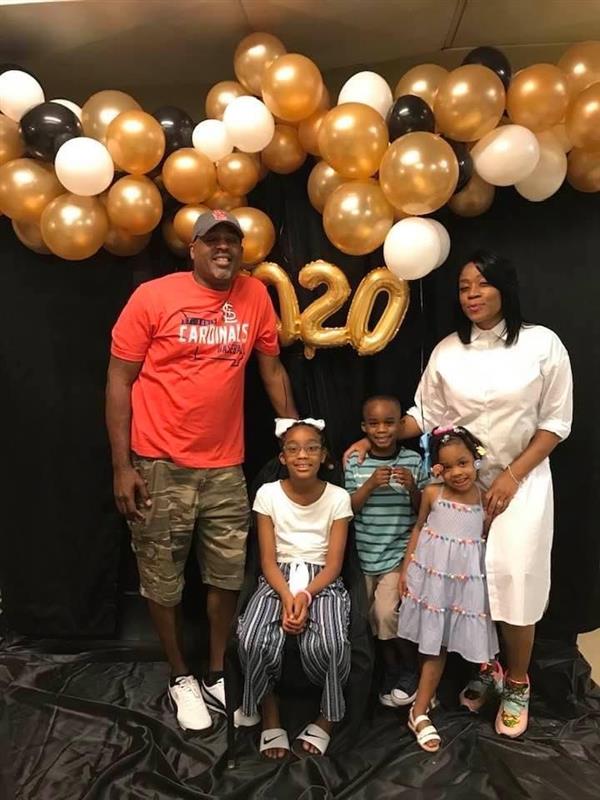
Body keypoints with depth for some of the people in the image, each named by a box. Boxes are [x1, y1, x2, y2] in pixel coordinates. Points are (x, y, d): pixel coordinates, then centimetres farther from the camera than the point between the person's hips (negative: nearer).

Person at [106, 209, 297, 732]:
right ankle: (181, 678, 34)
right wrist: (122, 466, -9)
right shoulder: (153, 297, -8)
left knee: (228, 575, 12)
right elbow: (119, 381, -6)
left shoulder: (255, 295, 2)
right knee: (163, 579, 11)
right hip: (160, 466, -3)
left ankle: (218, 674, 34)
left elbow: (272, 367, 11)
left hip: (226, 466, 3)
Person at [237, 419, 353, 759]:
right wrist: (287, 597, -20)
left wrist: (306, 595, -22)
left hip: (322, 581, -1)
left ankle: (327, 719, 1)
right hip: (278, 580, 1)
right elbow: (268, 560, -3)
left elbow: (333, 564, -4)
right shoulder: (268, 494, -1)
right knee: (254, 642, -28)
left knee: (329, 644, -31)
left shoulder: (338, 497, -3)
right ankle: (271, 718, 1)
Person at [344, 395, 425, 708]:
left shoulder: (413, 461, -4)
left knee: (386, 612, -12)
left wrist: (412, 488, -18)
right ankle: (392, 670, 33)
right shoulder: (355, 462, -3)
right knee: (371, 617, 8)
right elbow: (349, 508, -4)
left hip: (399, 552, -2)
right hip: (364, 552, 2)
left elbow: (422, 511, 1)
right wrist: (371, 484, -18)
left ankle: (409, 673, 15)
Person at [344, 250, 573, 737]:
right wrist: (376, 441, -10)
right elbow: (425, 414, 3)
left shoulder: (542, 344, -7)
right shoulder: (447, 351, 0)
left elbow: (556, 422, -4)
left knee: (513, 582, -3)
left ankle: (517, 685, 21)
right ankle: (486, 671, 30)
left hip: (522, 481, -2)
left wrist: (512, 476, -11)